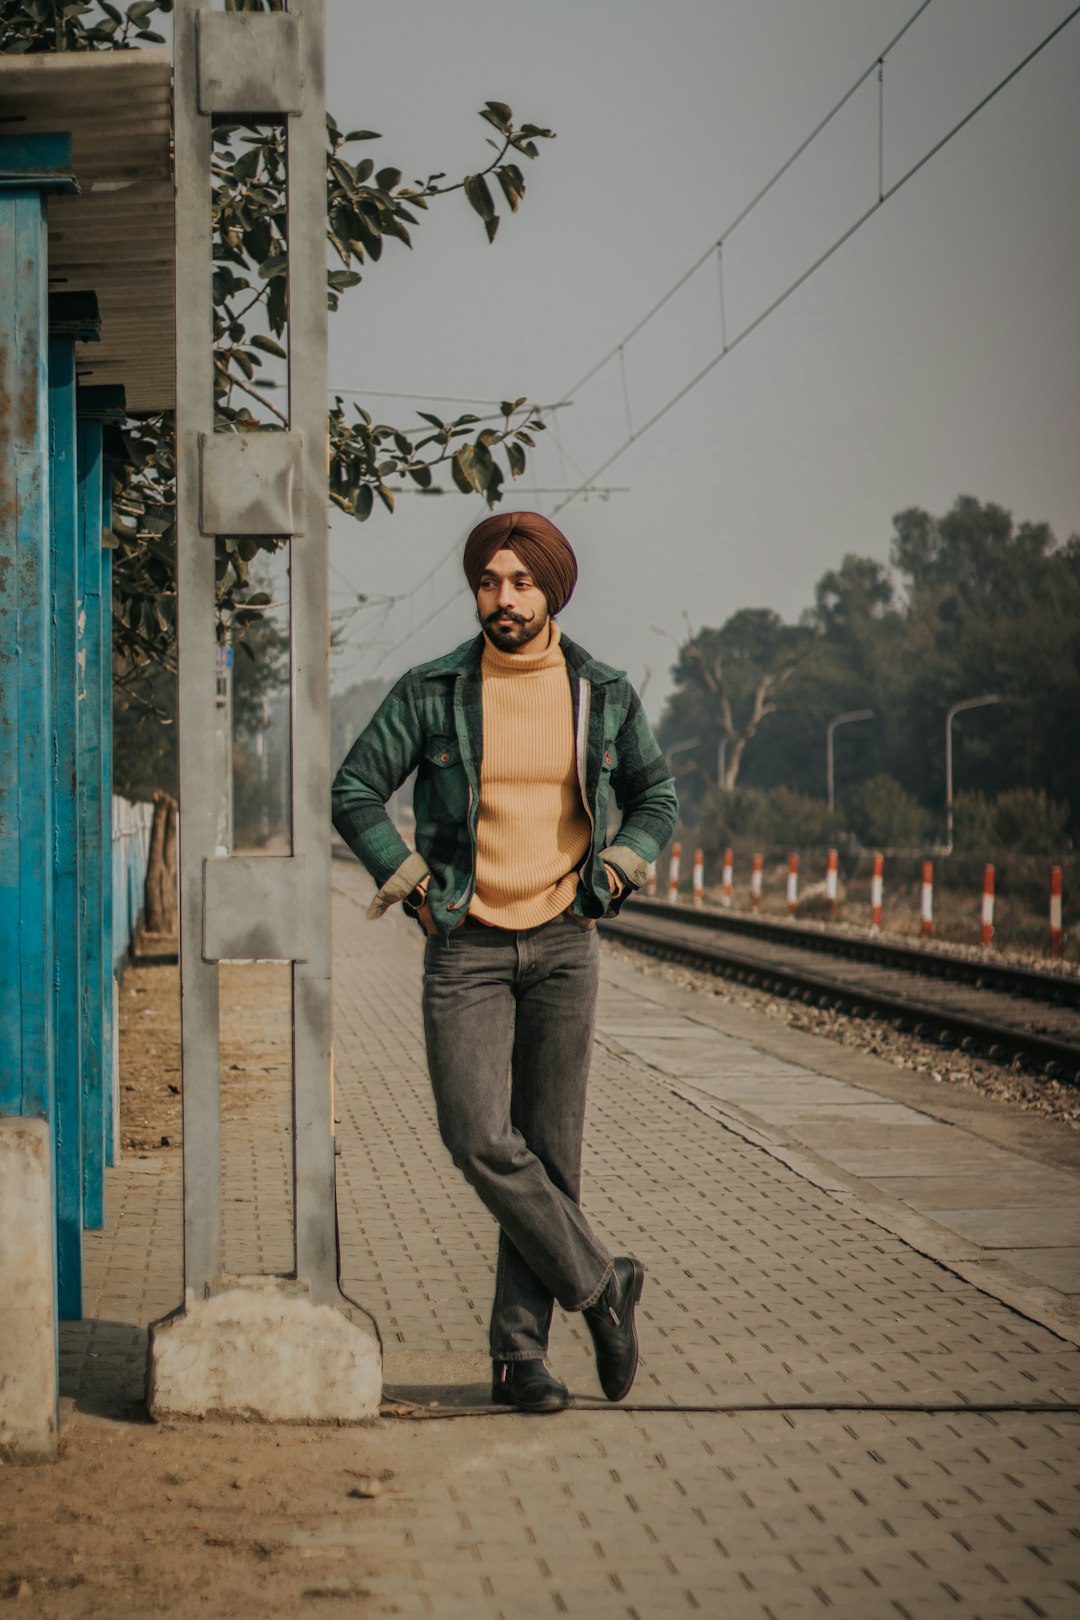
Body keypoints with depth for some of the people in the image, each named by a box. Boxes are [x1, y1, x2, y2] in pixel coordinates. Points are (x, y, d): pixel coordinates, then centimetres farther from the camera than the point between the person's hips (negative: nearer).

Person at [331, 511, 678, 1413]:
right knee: (480, 1139, -16)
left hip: (563, 944, 1)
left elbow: (657, 797, 18)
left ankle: (521, 1350, 10)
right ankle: (600, 1286, 1)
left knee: (550, 1151, 1)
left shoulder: (604, 696, 4)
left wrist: (617, 872, 5)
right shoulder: (431, 694, -2)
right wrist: (411, 880, 0)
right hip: (466, 947, -1)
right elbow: (355, 791, 6)